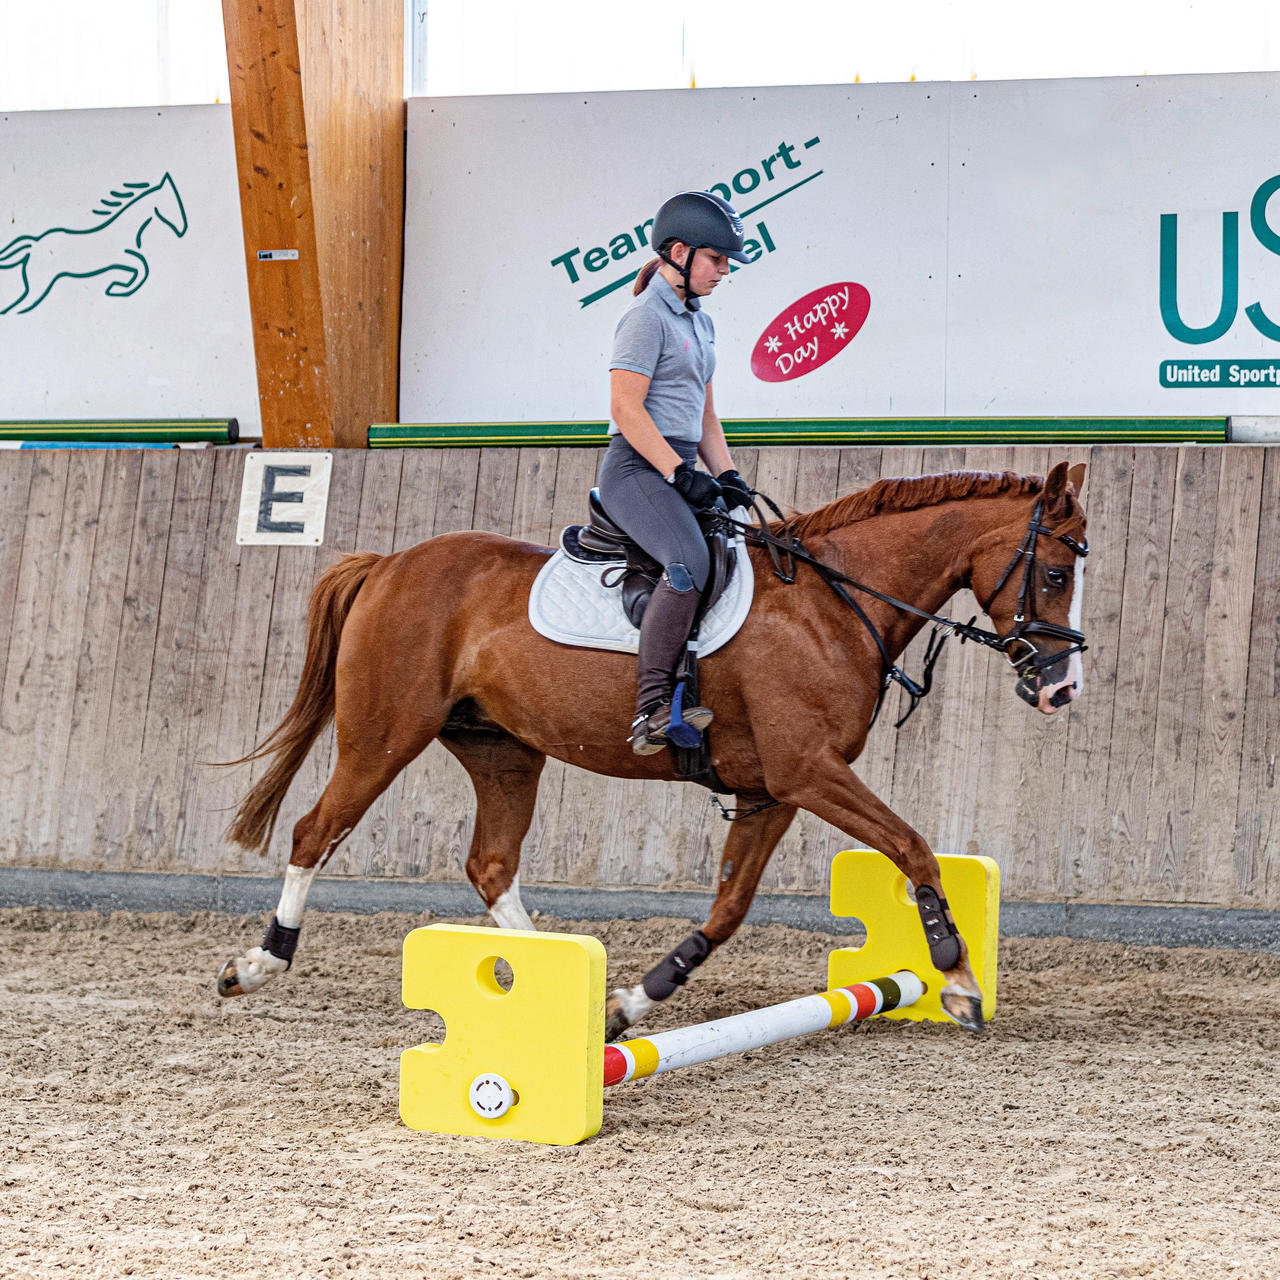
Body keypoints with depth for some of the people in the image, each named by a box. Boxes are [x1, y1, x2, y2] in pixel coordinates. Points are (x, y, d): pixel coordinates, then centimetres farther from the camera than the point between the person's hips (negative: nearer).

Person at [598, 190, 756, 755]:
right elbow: (625, 409, -16)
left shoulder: (699, 321, 20)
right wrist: (680, 473, -20)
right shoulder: (647, 317, -8)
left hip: (680, 468, 10)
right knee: (689, 564, -30)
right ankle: (652, 707, -31)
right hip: (638, 467, -10)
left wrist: (726, 476, 11)